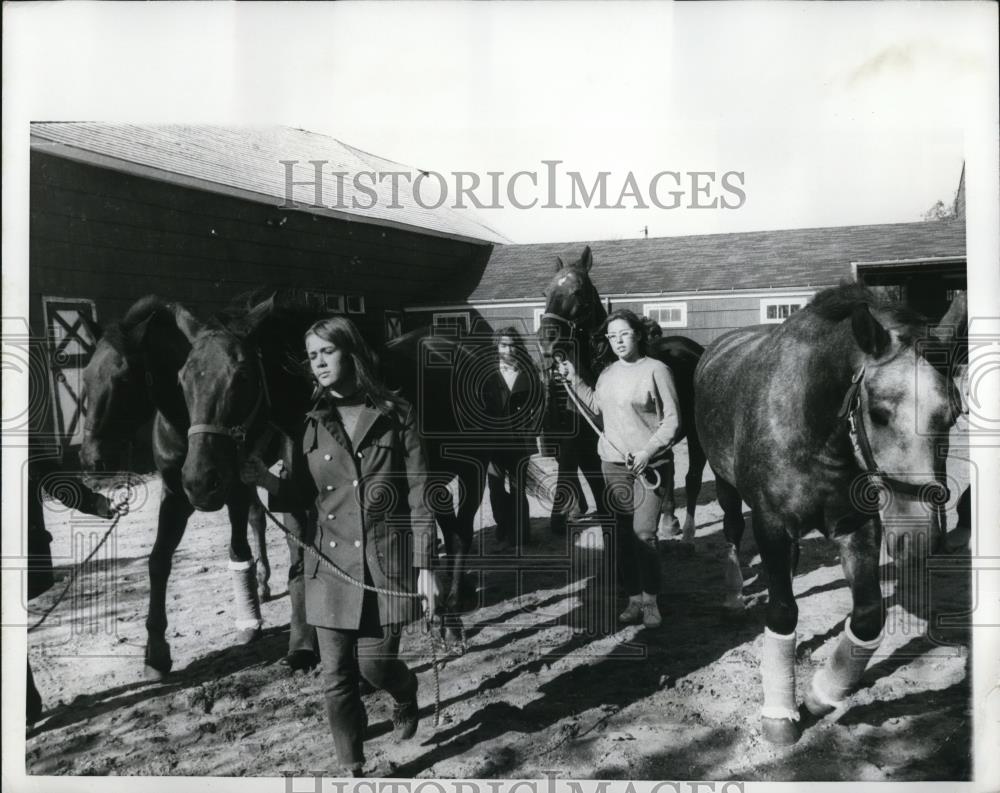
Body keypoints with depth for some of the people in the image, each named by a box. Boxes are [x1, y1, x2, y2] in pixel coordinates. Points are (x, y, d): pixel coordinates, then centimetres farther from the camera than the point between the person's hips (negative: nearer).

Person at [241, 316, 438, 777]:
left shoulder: (396, 416, -4)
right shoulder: (312, 424, 5)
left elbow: (419, 496, -4)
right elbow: (303, 493, 8)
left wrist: (424, 566, -7)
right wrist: (264, 479, -12)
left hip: (386, 563, -3)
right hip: (330, 564, 3)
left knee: (374, 663, -1)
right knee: (336, 677, 6)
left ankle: (406, 693, 37)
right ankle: (353, 771, 25)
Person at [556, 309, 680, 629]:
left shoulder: (656, 370, -9)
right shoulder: (608, 373, 9)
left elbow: (672, 420, -9)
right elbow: (597, 406, 25)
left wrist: (648, 451, -18)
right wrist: (574, 380, 15)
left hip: (650, 463, -6)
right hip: (614, 462, 6)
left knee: (644, 533, -8)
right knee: (623, 532, 9)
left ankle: (650, 601, 7)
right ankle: (633, 598, 20)